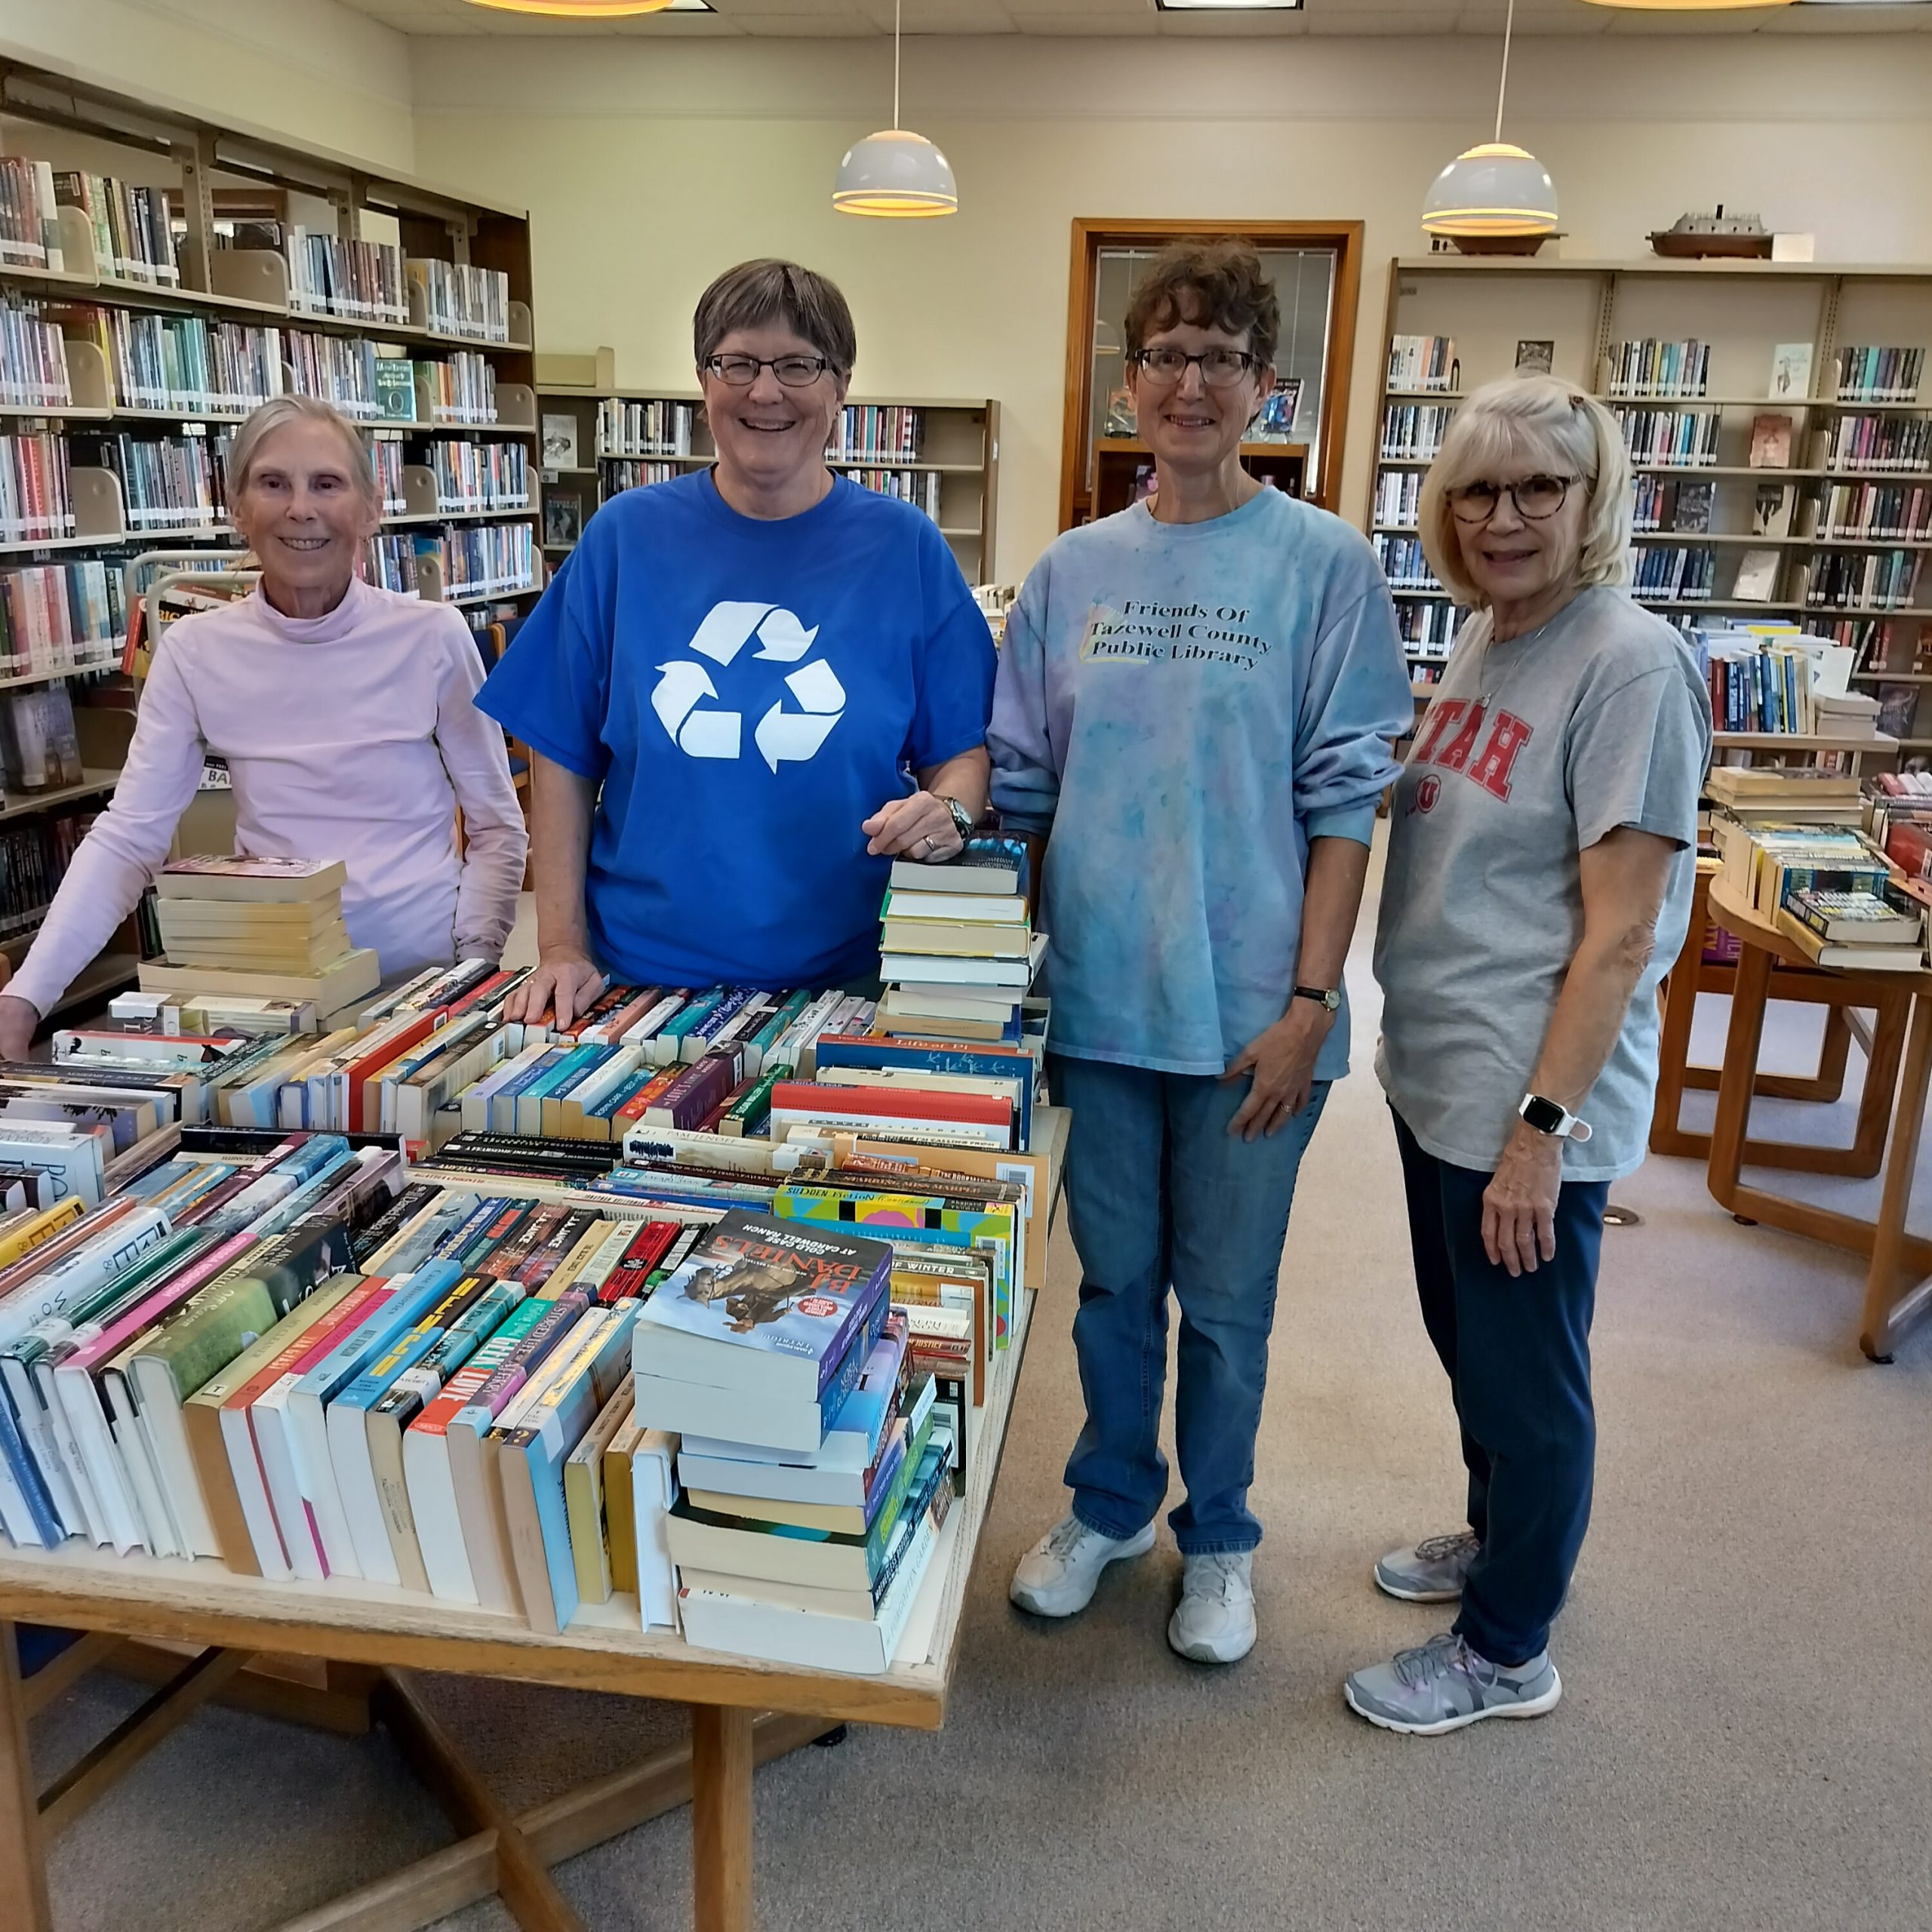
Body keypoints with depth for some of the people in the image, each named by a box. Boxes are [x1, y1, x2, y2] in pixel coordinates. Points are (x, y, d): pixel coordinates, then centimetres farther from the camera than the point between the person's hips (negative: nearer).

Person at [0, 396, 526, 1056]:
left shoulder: (433, 638, -4)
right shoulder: (195, 651, 0)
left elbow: (497, 828, 1)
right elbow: (127, 838, -3)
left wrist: (472, 971, -11)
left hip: (428, 978, -1)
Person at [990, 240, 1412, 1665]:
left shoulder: (1325, 564, -4)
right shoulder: (1073, 571, 6)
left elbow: (1344, 797, -7)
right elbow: (1021, 783, 9)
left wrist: (1310, 1000, -12)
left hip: (1249, 1010, -3)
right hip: (1096, 999, 3)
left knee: (1226, 1299, 12)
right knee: (1114, 1278, 18)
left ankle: (1216, 1538, 35)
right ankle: (1110, 1505, 40)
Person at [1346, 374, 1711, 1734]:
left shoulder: (1630, 666, -17)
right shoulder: (1484, 638, 8)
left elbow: (1619, 934, -20)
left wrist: (1541, 1127, -21)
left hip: (1531, 1103, -8)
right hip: (1436, 1075, 8)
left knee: (1526, 1373, 9)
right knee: (1468, 1344, 24)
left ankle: (1507, 1653, 28)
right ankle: (1498, 1543, 47)